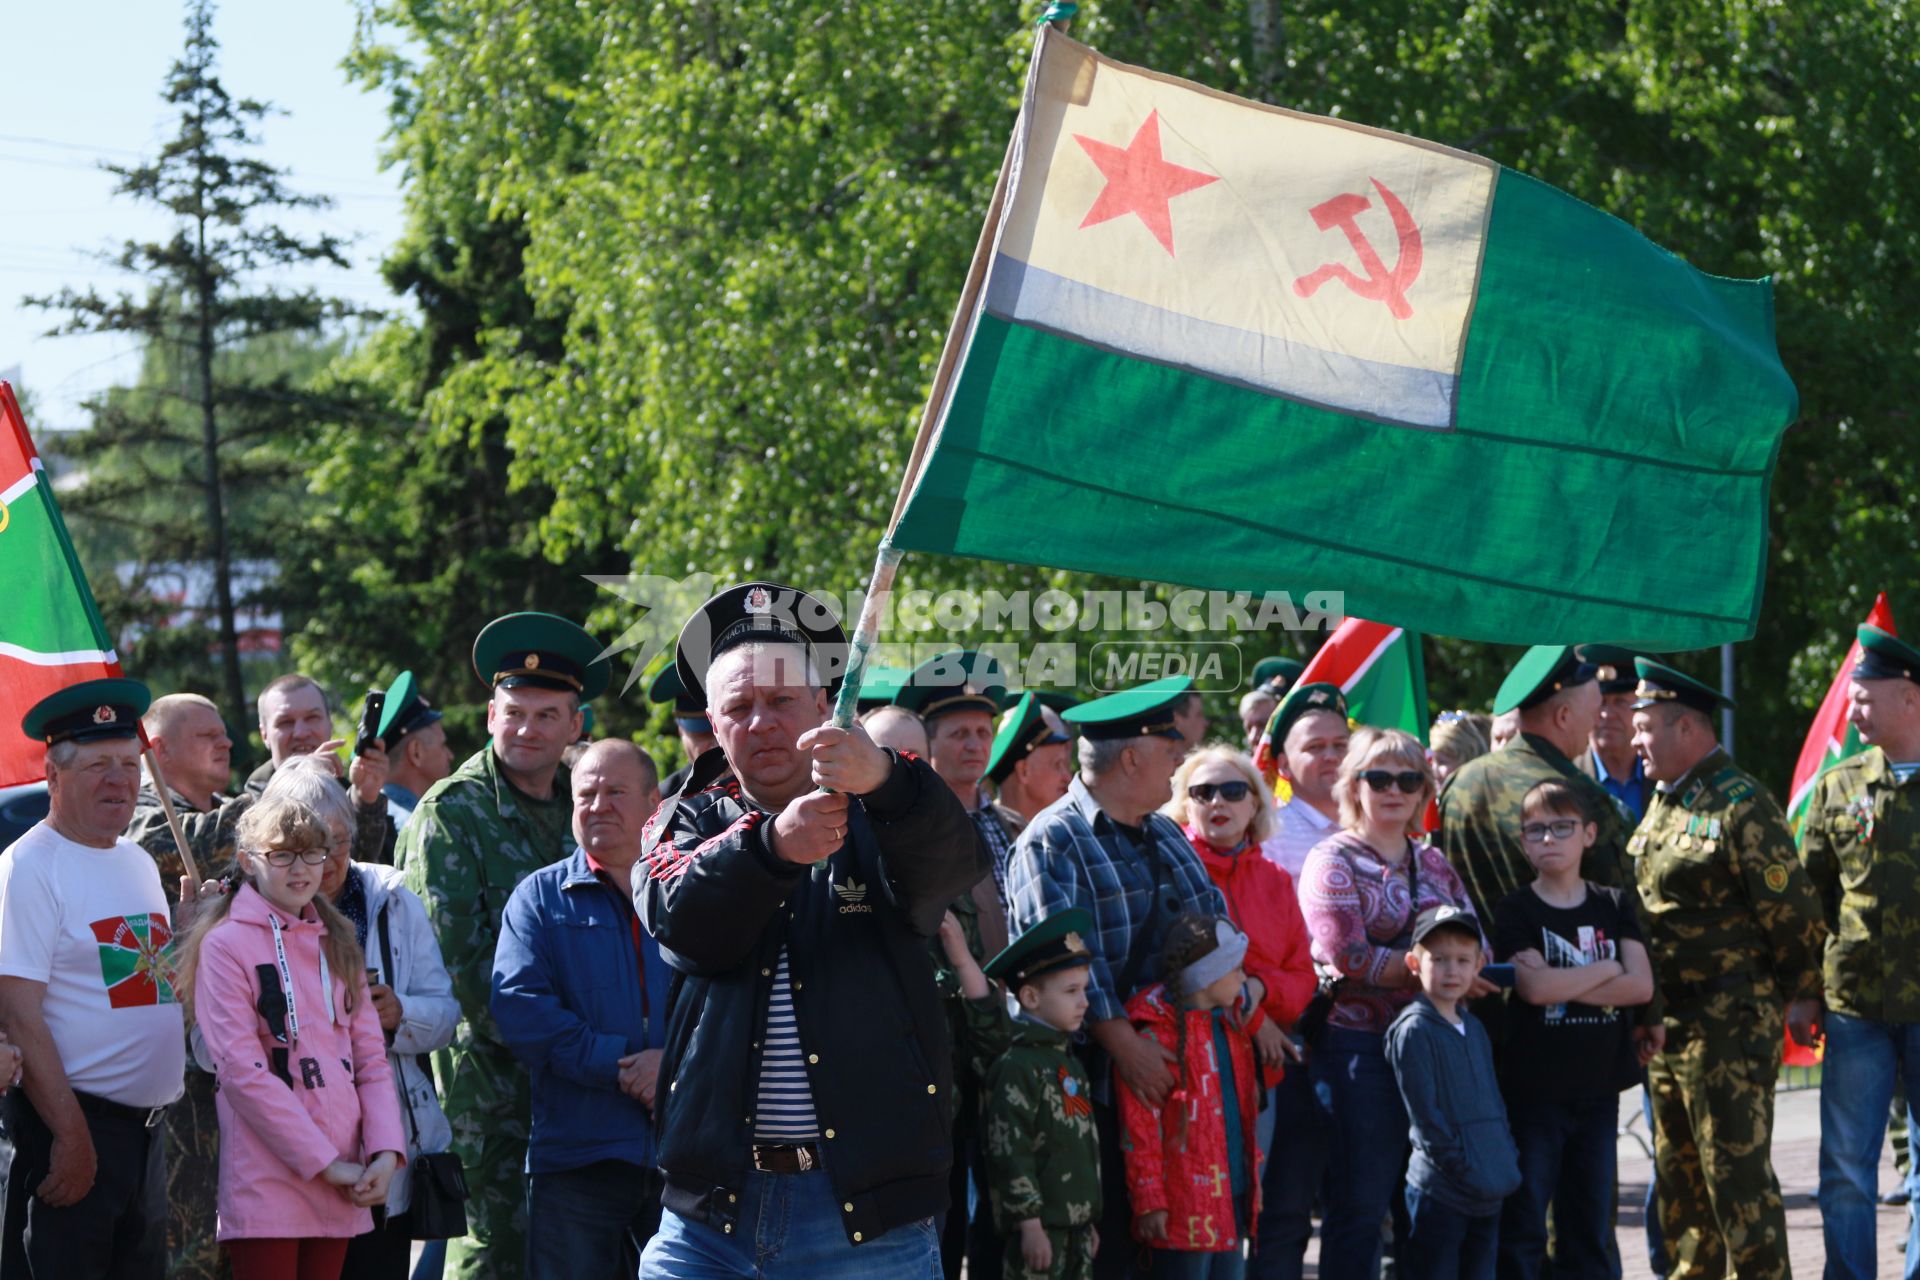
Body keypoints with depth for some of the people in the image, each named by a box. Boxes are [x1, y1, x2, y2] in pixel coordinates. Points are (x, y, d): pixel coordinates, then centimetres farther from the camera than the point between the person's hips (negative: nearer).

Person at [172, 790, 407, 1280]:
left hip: (341, 1187, 6)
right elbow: (242, 1070, -12)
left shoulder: (337, 944, 17)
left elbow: (370, 1057, 12)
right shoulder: (225, 945, -4)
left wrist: (385, 1150, -5)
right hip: (267, 1181, -6)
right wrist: (325, 1162, -13)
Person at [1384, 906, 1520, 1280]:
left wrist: (1506, 1162, 7)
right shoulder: (1413, 1031, -10)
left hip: (1490, 1193, 8)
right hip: (1438, 1190, -8)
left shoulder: (1474, 1028, 15)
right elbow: (1425, 1114, -14)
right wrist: (1463, 1169, -15)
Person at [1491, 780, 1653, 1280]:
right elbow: (1534, 987, -18)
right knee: (1523, 1225, -3)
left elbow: (1641, 986, -4)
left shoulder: (1613, 906, 9)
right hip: (1533, 1087, -3)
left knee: (1589, 1224, 8)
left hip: (1598, 1087, 4)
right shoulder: (1515, 911, -1)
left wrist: (1562, 984, -12)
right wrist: (1607, 968, -5)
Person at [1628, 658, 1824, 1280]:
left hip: (1729, 1020, -9)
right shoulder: (1662, 804, 15)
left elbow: (1789, 906, -11)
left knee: (1737, 1168, -7)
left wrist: (1803, 994, -9)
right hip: (1666, 1019, 9)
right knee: (1677, 1166, 13)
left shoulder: (1741, 803, -12)